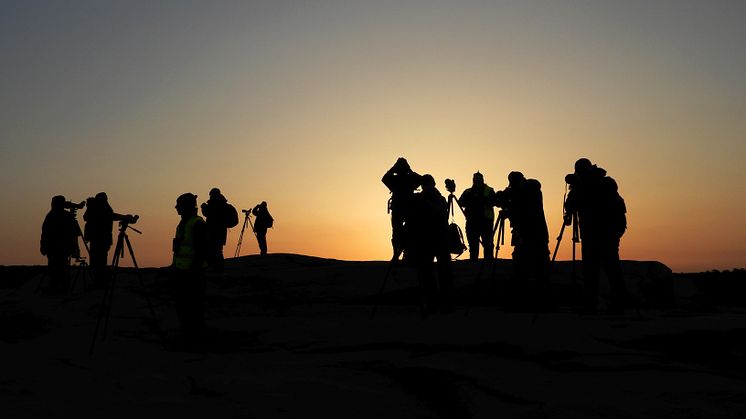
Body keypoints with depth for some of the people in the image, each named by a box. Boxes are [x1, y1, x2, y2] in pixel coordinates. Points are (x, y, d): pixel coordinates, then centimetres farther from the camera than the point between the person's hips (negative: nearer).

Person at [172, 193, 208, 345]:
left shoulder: (198, 224, -15)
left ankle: (194, 337, 10)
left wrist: (195, 268, -21)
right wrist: (174, 266, 20)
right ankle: (187, 335, 26)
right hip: (181, 270, 10)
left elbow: (201, 249, -19)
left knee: (193, 305, -1)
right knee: (181, 304, 14)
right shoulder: (183, 223, 15)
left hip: (193, 271, -10)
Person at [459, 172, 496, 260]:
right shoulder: (468, 192, 16)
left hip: (486, 221, -3)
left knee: (487, 243, -8)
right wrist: (470, 198, -12)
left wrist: (482, 198, -21)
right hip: (472, 221, 3)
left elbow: (493, 202, -8)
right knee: (473, 244, 3)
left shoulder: (489, 191, 8)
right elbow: (461, 202, 3)